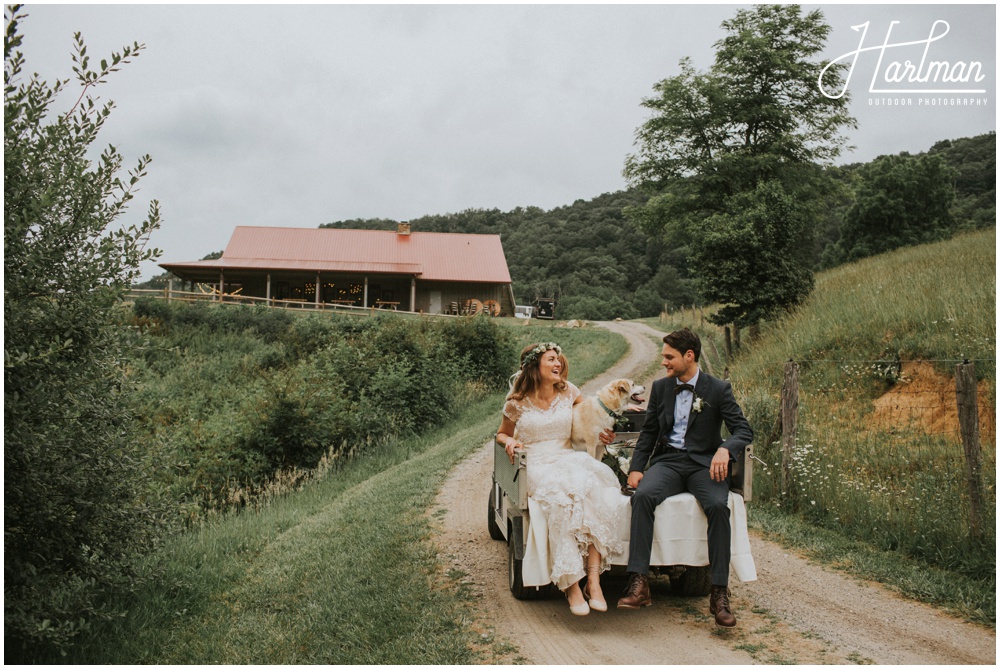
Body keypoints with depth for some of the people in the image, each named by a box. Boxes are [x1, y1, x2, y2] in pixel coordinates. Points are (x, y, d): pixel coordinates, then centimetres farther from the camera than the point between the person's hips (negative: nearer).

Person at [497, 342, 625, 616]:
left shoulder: (568, 392, 12)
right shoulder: (517, 402, 5)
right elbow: (502, 433, 20)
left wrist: (605, 431, 8)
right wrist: (509, 441, -3)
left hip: (569, 460, 3)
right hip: (537, 466, -2)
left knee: (594, 491, -33)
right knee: (563, 498, -37)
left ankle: (593, 579, -35)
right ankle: (571, 584, -32)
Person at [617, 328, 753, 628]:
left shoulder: (718, 389, 3)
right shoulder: (660, 387, 13)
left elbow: (744, 429, -3)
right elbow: (648, 432, 17)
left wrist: (724, 449, -25)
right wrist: (636, 467, 2)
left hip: (703, 463, -2)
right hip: (667, 461, 2)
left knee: (718, 505, -33)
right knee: (643, 495, -31)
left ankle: (719, 593, -26)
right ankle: (638, 584, -34)